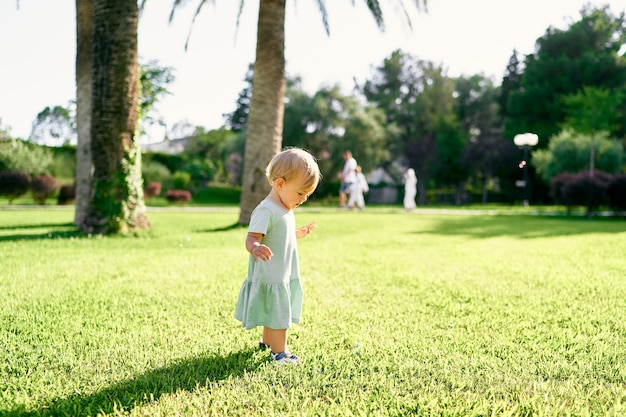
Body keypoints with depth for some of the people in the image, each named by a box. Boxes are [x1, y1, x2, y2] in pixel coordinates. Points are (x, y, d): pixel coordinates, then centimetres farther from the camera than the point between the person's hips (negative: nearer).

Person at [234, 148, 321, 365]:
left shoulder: (285, 209, 9)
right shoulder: (266, 210, -23)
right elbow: (252, 238, -31)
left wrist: (298, 233, 30)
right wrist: (255, 248, -52)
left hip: (285, 274, 10)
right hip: (270, 277, -10)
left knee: (273, 312, 24)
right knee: (278, 315, 0)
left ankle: (267, 341, 41)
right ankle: (279, 352, 13)